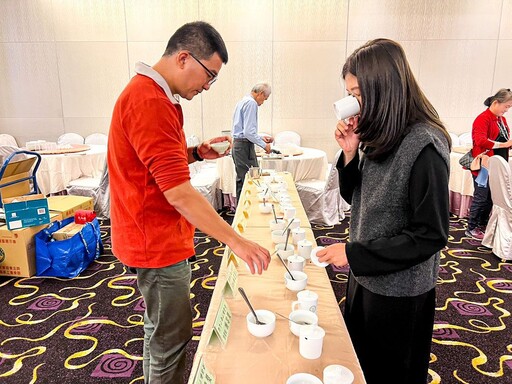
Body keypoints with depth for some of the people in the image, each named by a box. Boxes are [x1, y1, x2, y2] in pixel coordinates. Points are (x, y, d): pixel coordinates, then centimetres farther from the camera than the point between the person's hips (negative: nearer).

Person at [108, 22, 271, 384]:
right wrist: (236, 241, -27)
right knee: (171, 338, 6)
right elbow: (179, 193, -29)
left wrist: (195, 153, 3)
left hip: (154, 238, 11)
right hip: (159, 243, -11)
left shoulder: (150, 93, 10)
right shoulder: (151, 102, -24)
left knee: (160, 328, 25)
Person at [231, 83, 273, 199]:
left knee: (242, 180, 12)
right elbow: (249, 132, -20)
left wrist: (261, 137, 22)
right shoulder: (251, 103, -12)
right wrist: (264, 145, -10)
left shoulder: (243, 101, 20)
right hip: (244, 146, -10)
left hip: (238, 144, 11)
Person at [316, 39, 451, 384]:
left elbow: (431, 234, -23)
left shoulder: (424, 145, -24)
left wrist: (355, 253, -22)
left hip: (399, 292, -7)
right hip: (365, 277, 7)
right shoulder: (380, 136, 1)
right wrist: (350, 153, -9)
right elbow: (355, 197, 7)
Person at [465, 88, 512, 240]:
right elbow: (480, 141, -28)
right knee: (481, 198, -1)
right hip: (484, 167, -8)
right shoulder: (483, 118, -15)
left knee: (491, 198, 14)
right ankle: (471, 229, 11)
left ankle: (483, 225, 27)